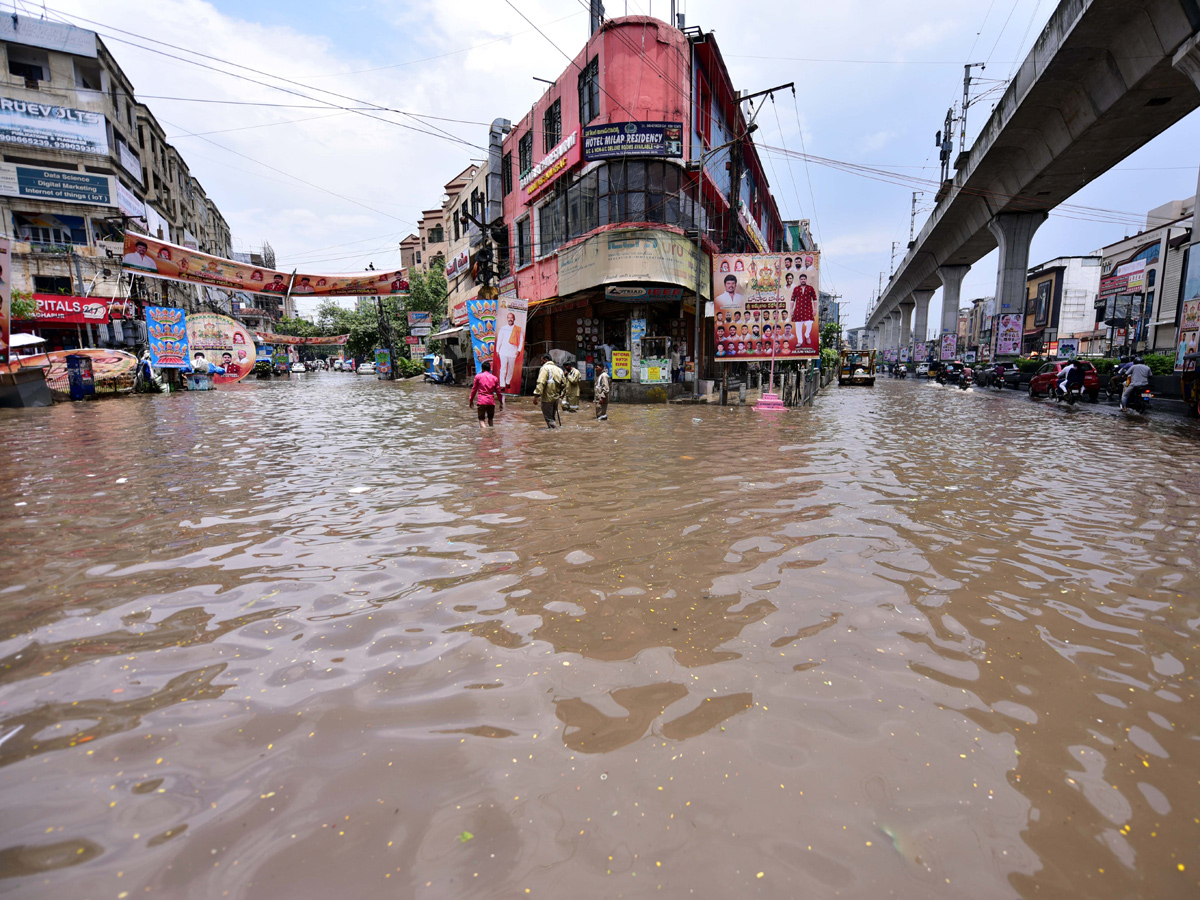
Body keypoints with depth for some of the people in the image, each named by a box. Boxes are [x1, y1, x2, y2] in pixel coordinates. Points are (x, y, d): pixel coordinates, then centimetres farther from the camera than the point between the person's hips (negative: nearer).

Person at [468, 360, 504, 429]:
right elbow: (498, 391, 7)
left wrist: (471, 400, 14)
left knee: (481, 420, -5)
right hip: (491, 401, 2)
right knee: (490, 419, 17)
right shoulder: (495, 378, 7)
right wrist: (501, 402, 15)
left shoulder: (478, 376, 2)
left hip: (481, 401, -2)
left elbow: (474, 389, 5)